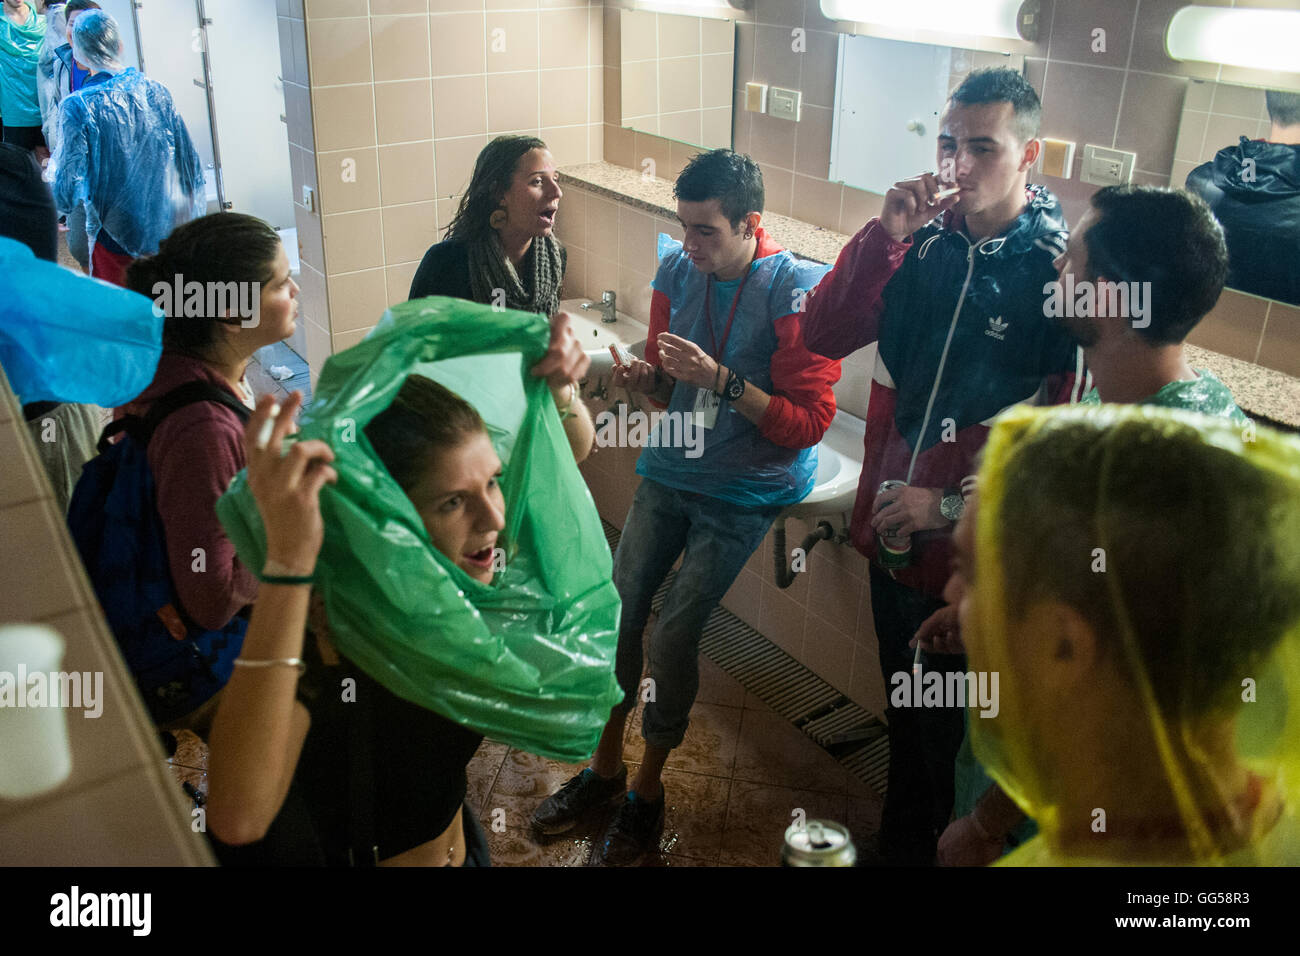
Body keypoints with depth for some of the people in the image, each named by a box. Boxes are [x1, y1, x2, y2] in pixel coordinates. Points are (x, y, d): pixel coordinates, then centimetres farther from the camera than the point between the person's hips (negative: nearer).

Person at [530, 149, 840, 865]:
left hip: (746, 488, -5)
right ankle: (605, 767, 19)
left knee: (674, 630, -12)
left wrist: (719, 379, -26)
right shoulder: (677, 270, 2)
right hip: (671, 467, 5)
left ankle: (648, 788, 11)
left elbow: (808, 422, -16)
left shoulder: (797, 292, -15)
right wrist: (644, 377, -11)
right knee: (617, 607, -2)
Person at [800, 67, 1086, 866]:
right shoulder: (925, 240, -2)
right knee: (905, 710, 24)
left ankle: (935, 845, 39)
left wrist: (954, 506, -17)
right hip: (892, 530, 5)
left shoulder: (1060, 270, -15)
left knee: (949, 729, 13)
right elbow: (825, 336, -7)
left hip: (974, 555, -5)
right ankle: (899, 841, 47)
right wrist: (886, 236, -18)